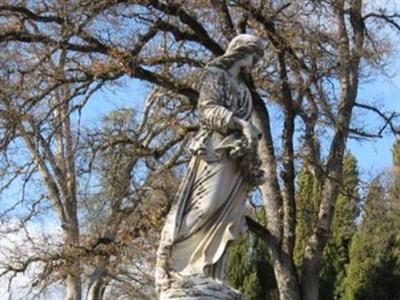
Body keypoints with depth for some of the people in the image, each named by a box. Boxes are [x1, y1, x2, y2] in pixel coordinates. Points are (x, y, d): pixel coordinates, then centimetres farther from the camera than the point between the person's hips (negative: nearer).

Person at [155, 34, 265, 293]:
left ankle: (209, 276, -7)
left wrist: (254, 164, 13)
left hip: (239, 155, 7)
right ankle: (169, 261, -18)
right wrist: (239, 123, -20)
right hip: (216, 149, -7)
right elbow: (208, 108, -7)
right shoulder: (214, 73, 7)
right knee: (206, 205, -20)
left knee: (226, 217, -3)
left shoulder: (243, 89, 28)